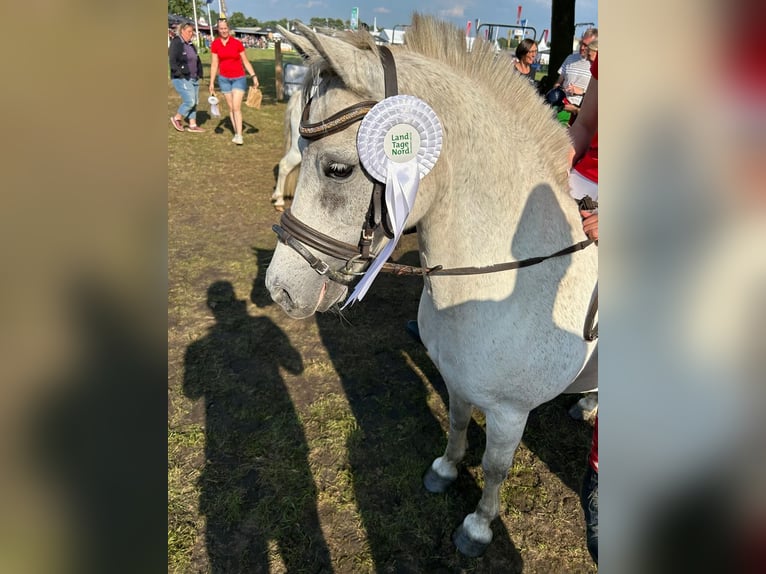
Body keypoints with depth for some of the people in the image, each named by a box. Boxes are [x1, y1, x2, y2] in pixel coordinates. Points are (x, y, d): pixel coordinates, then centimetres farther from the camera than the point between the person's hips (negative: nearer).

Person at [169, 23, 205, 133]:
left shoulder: (191, 45, 15)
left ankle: (192, 125, 16)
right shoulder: (176, 43, -8)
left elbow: (197, 61, 22)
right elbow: (173, 61, -14)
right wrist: (182, 72, -20)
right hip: (182, 79, -8)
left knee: (195, 102, 7)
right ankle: (176, 118, 9)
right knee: (190, 101, -12)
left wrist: (199, 74, 10)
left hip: (194, 78, 8)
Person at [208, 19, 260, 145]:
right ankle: (236, 133, 16)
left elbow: (245, 61, 1)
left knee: (236, 107, -12)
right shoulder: (215, 44, -1)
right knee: (230, 107, 7)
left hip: (239, 78, -3)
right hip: (224, 78, 3)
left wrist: (254, 76, -8)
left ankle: (239, 136, -11)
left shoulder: (237, 43, -6)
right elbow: (214, 64, 2)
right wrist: (212, 83, 0)